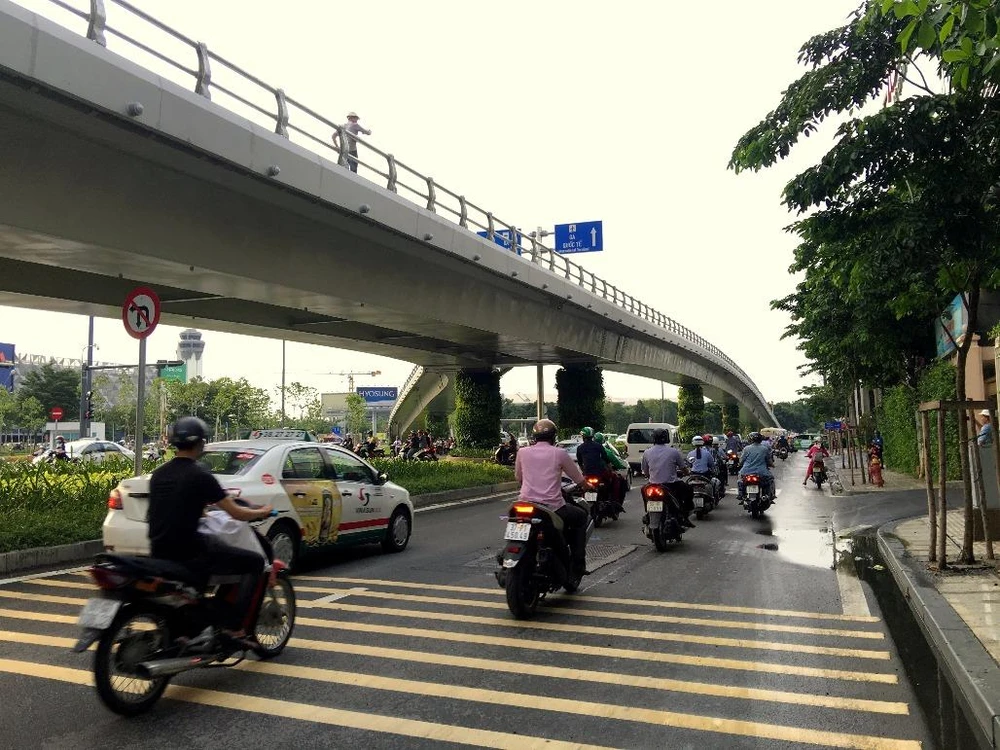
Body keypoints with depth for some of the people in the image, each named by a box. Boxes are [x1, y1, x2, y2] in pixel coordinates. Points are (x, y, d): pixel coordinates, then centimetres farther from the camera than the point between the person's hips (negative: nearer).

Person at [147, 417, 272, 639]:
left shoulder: (158, 474, 10)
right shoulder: (200, 476, -12)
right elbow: (237, 514, -8)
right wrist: (263, 512, 10)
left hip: (159, 552, 8)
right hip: (188, 551, -8)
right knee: (255, 562, 0)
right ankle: (233, 625, -6)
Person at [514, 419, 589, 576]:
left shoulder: (522, 452, 6)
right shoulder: (559, 453, -2)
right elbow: (579, 479, 5)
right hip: (552, 507, -3)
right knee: (581, 516, 22)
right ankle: (577, 566, 17)